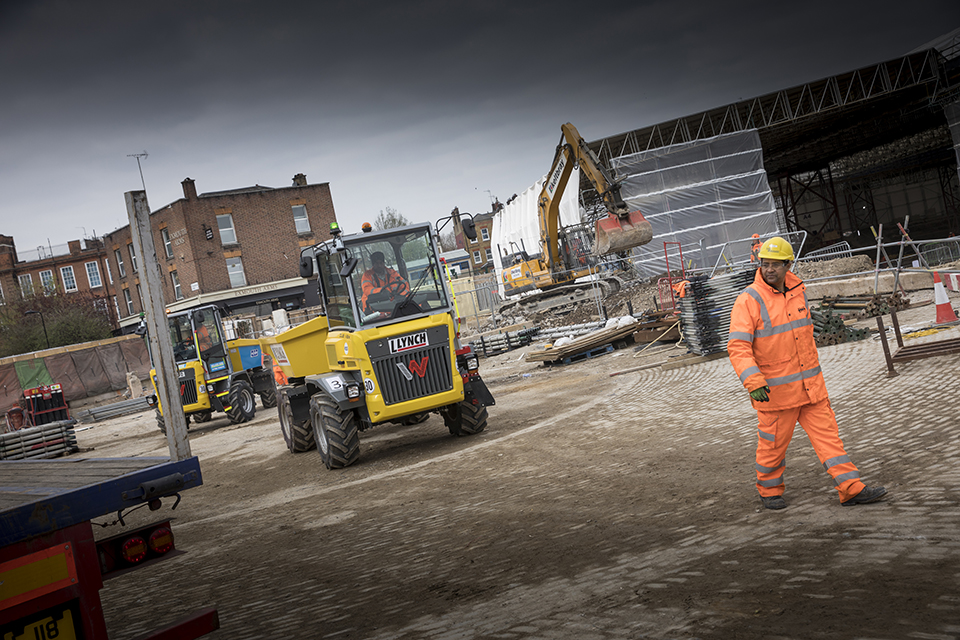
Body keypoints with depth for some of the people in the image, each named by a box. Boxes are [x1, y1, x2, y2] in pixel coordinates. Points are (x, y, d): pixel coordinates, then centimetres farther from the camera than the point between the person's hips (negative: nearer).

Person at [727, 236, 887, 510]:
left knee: (827, 434, 4)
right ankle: (769, 490, 28)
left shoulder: (798, 293, 6)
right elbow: (738, 348, -21)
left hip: (810, 385, 5)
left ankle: (851, 489, 8)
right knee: (774, 443, 7)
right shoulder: (748, 301, -15)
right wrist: (754, 382, -33)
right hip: (774, 390, -5)